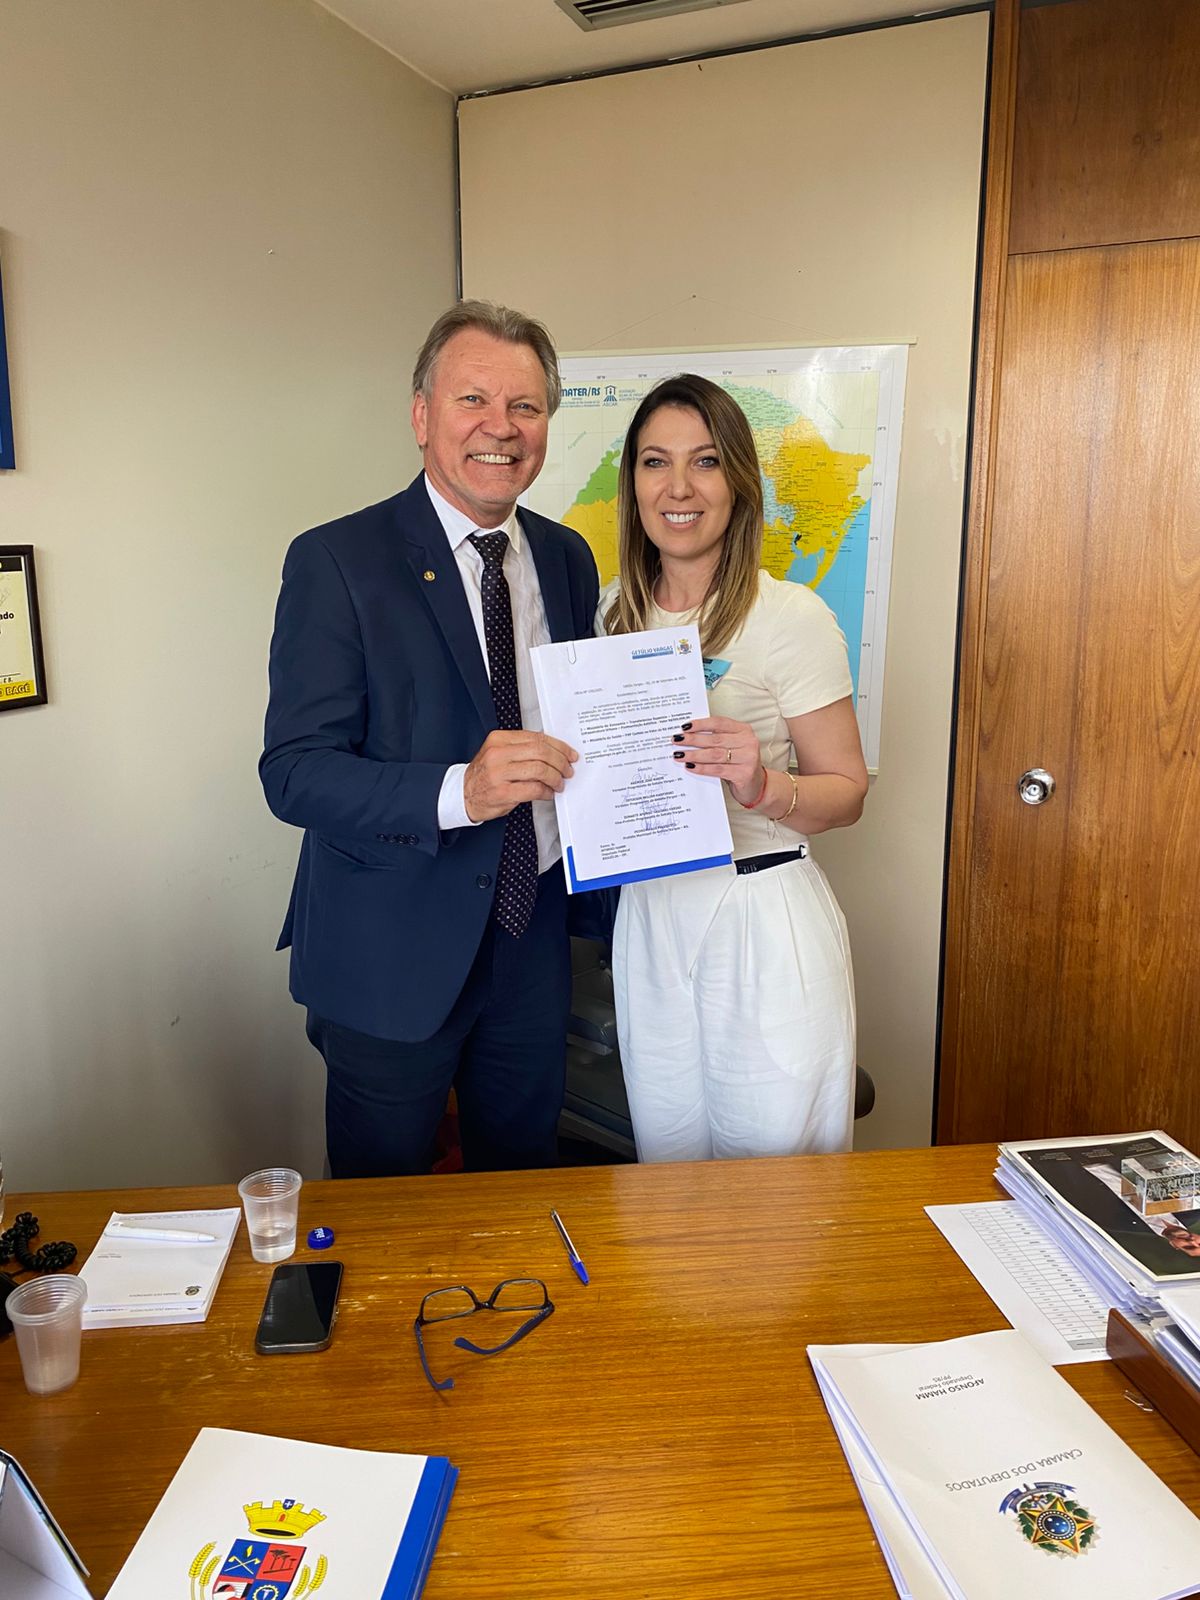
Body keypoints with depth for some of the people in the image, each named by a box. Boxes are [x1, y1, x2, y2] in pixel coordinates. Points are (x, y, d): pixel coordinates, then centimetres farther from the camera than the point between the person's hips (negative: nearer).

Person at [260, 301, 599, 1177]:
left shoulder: (567, 559, 5)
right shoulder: (336, 561, -13)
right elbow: (294, 771, -18)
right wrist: (457, 791, -32)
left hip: (533, 940, 5)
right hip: (391, 953, -4)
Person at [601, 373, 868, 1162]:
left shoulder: (791, 616, -12)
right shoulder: (617, 612, 5)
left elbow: (848, 791, -8)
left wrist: (762, 787, -26)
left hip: (765, 920, -5)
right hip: (649, 916, 5)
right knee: (666, 1163, 20)